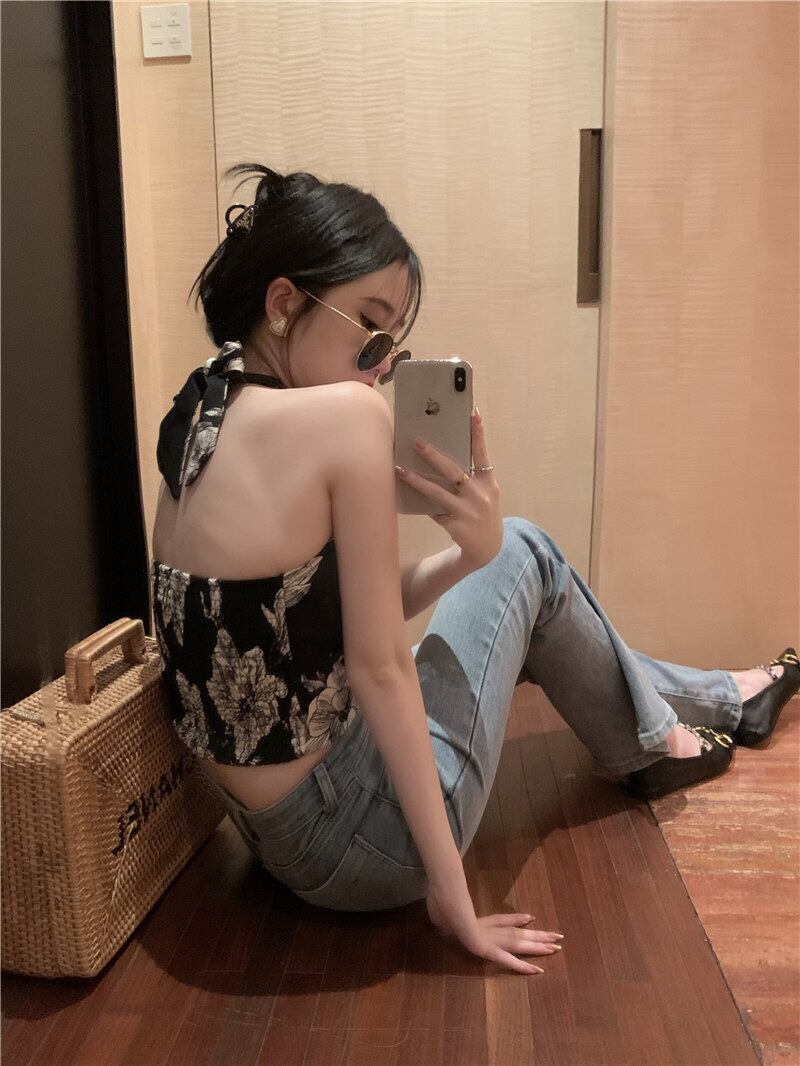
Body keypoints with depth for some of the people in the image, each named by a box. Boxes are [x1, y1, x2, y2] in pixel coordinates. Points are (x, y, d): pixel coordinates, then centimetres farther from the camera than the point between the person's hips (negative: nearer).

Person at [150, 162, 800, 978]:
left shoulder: (199, 418, 3)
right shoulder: (344, 416, -23)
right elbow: (380, 667, -22)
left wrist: (471, 557, -9)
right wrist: (453, 899, -14)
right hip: (354, 848, -8)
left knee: (508, 558, 19)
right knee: (524, 557, 5)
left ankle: (711, 700, 41)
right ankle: (651, 742, 33)